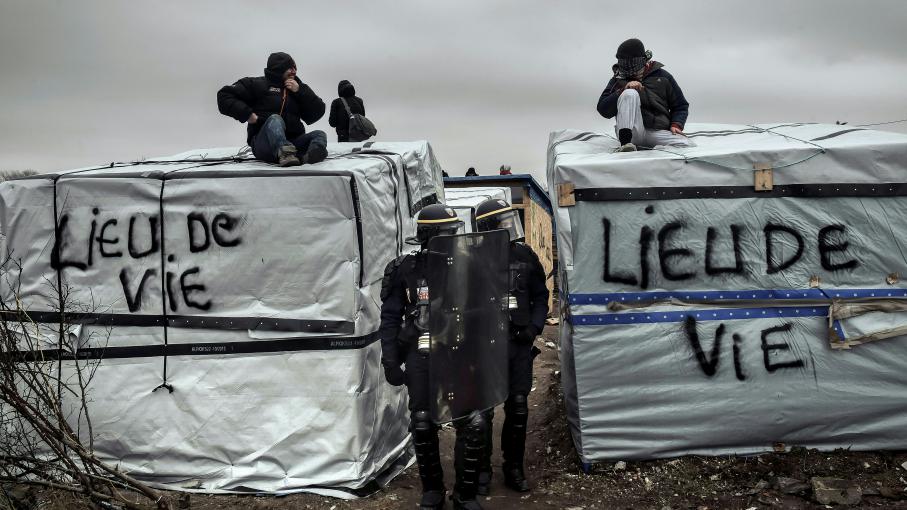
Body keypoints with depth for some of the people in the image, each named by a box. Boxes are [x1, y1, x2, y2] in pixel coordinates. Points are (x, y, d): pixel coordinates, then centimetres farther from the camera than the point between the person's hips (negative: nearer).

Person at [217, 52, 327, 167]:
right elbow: (224, 96, 3)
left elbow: (318, 112, 11)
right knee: (275, 119, -30)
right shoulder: (258, 84, 8)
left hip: (292, 142, 4)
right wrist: (247, 114, -10)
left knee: (320, 135, -17)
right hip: (263, 143, -4)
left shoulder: (298, 87, 21)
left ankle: (311, 155, -53)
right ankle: (285, 154, -61)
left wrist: (300, 91, 0)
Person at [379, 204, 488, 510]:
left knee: (473, 425, -6)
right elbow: (390, 319, 2)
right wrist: (390, 362, -3)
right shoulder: (405, 270, -2)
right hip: (420, 358, -1)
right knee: (423, 426, 4)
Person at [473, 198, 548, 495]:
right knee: (483, 410, 3)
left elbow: (540, 296, 12)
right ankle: (482, 470, 19)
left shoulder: (525, 256, 4)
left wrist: (534, 327, -1)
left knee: (518, 410, 9)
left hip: (519, 344, 3)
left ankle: (514, 468, 24)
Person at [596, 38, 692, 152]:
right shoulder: (618, 80, 14)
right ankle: (625, 142, -35)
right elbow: (603, 110, 1)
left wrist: (676, 125, 0)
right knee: (630, 94, -26)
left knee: (688, 145, -26)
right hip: (631, 131, -1)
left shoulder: (662, 76, 16)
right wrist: (623, 91, -13)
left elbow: (680, 106, 20)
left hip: (657, 131, 1)